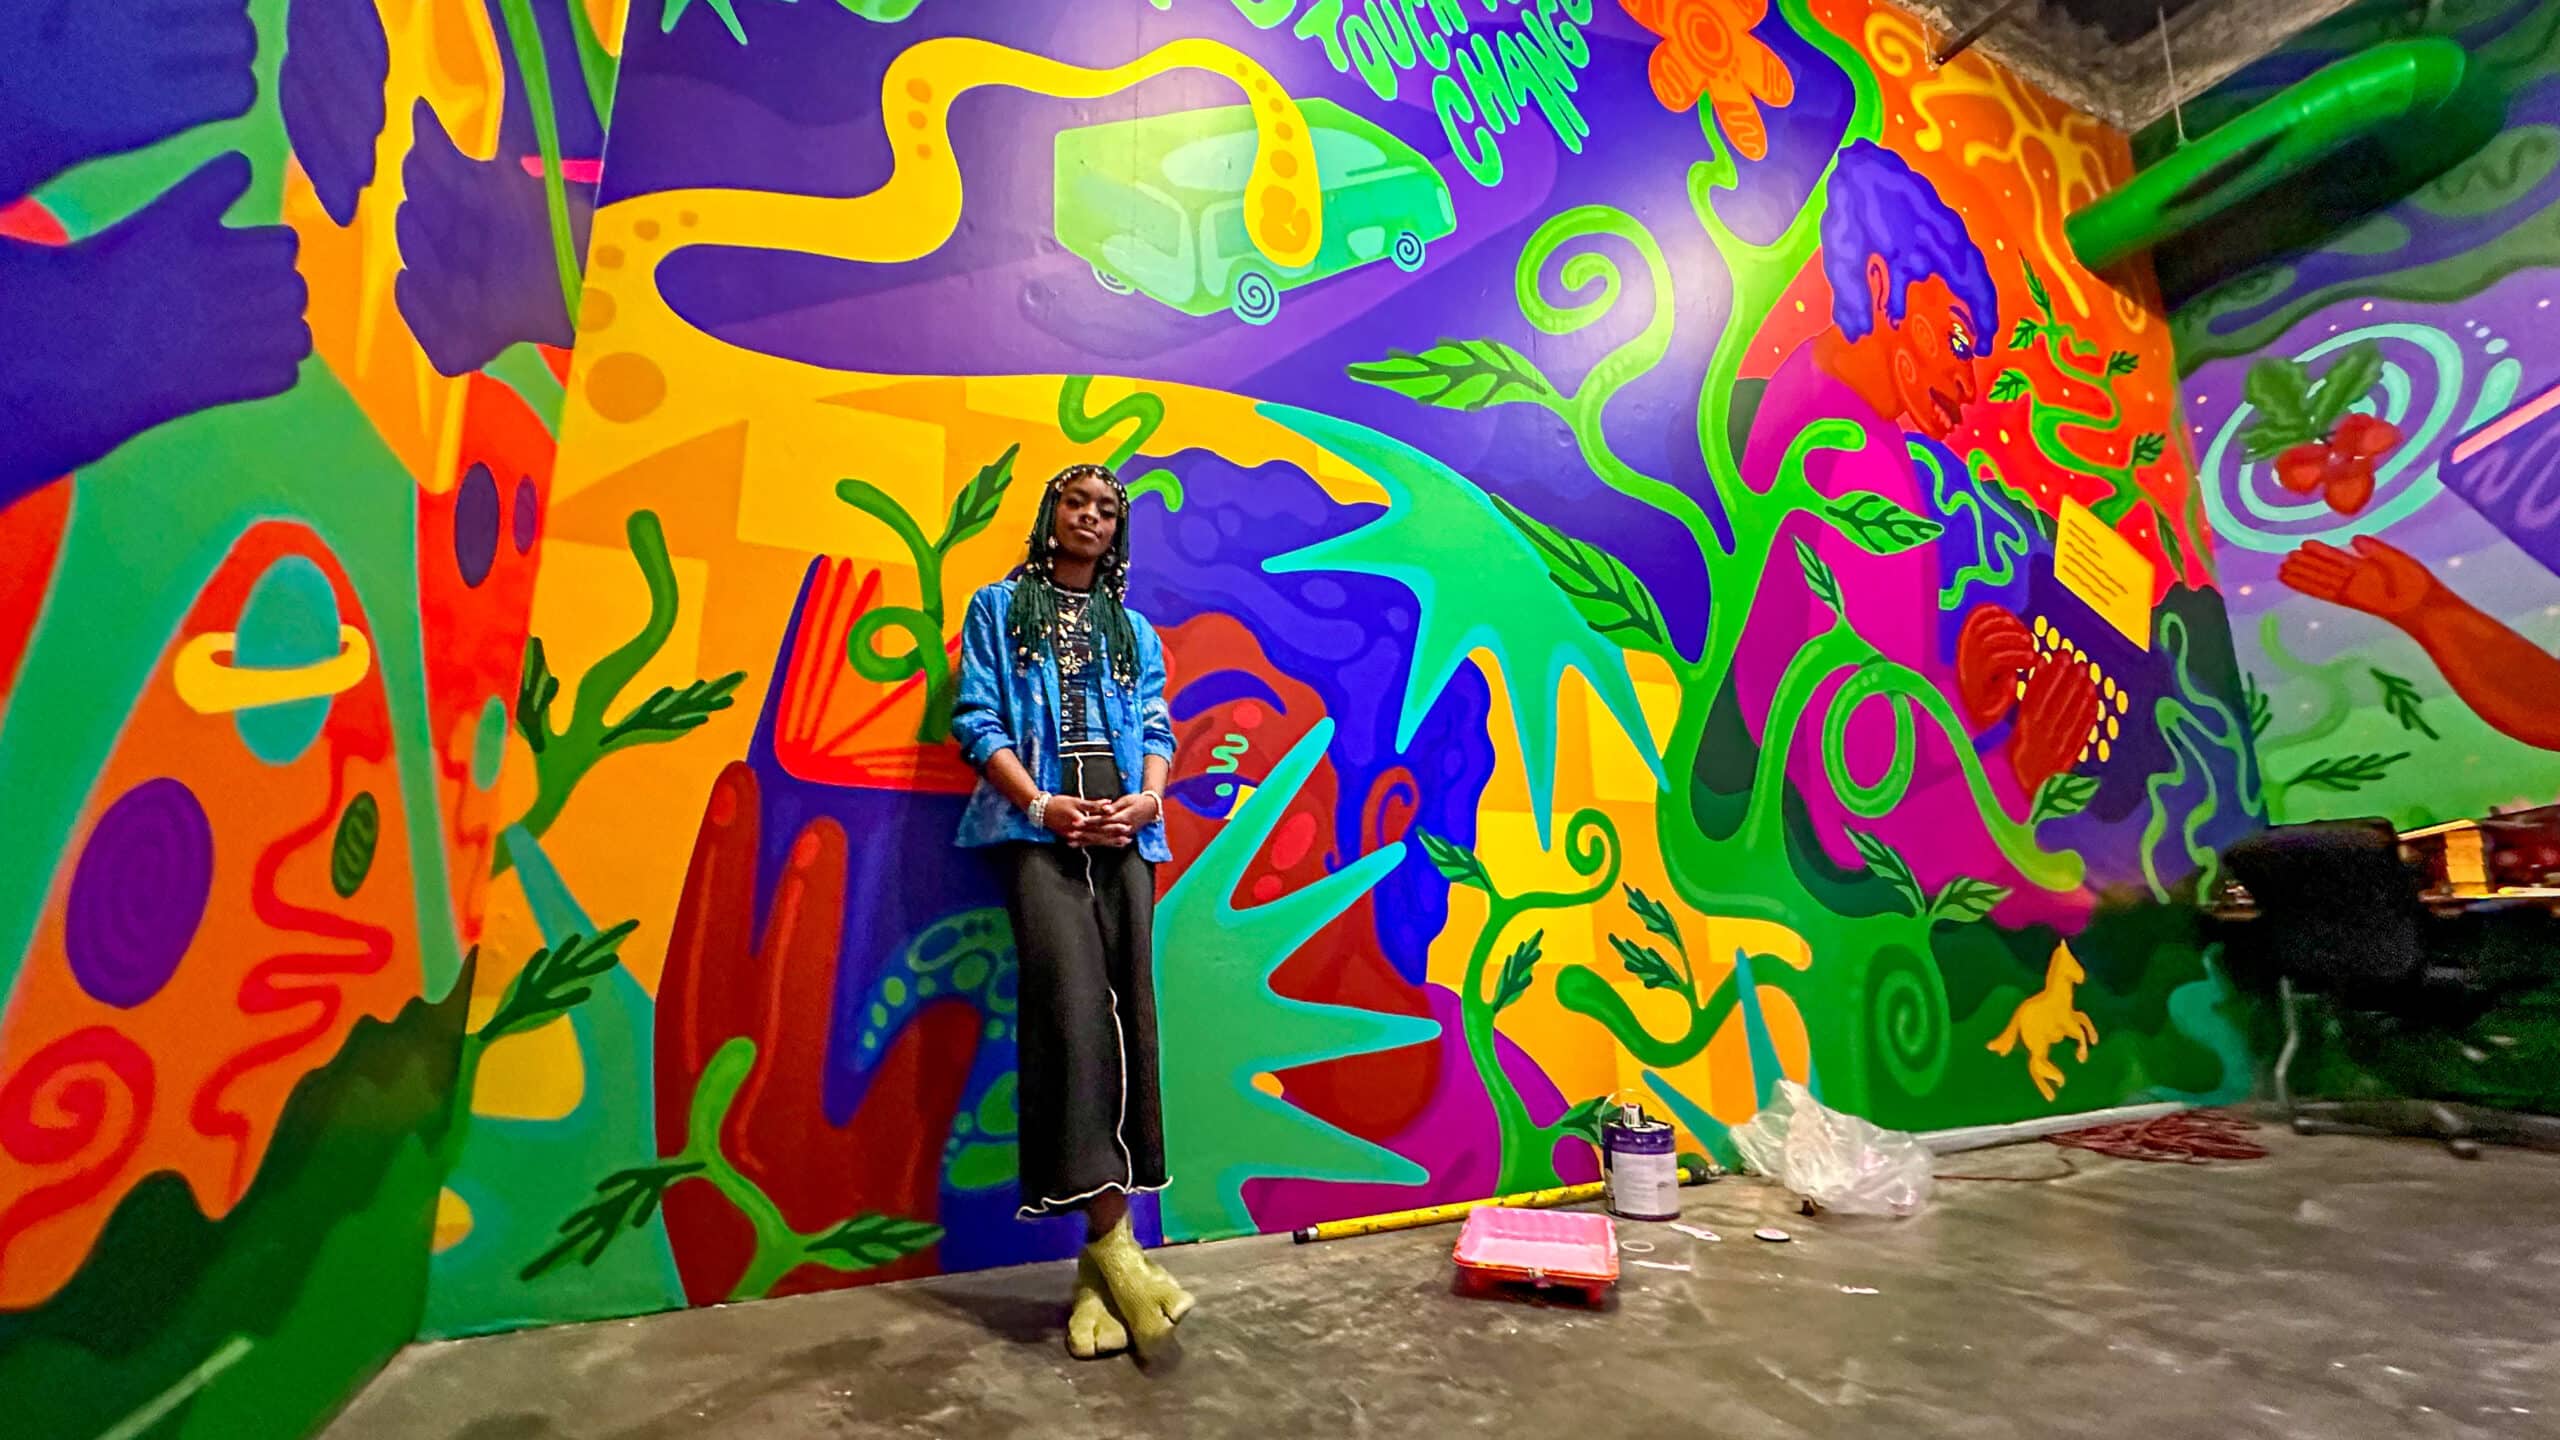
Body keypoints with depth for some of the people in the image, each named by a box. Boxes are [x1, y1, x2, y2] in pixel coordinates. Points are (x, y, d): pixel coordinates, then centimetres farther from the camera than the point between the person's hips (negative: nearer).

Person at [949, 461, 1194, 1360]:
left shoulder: (1133, 629, 23)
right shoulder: (998, 607, 14)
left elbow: (1156, 727, 13)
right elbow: (977, 719, 2)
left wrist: (1149, 797, -9)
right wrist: (1041, 803, -12)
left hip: (1123, 832, 3)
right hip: (1039, 827, -3)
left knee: (1127, 1014, -3)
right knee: (1074, 1002, -18)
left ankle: (1101, 1254, 6)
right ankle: (1110, 1238, -12)